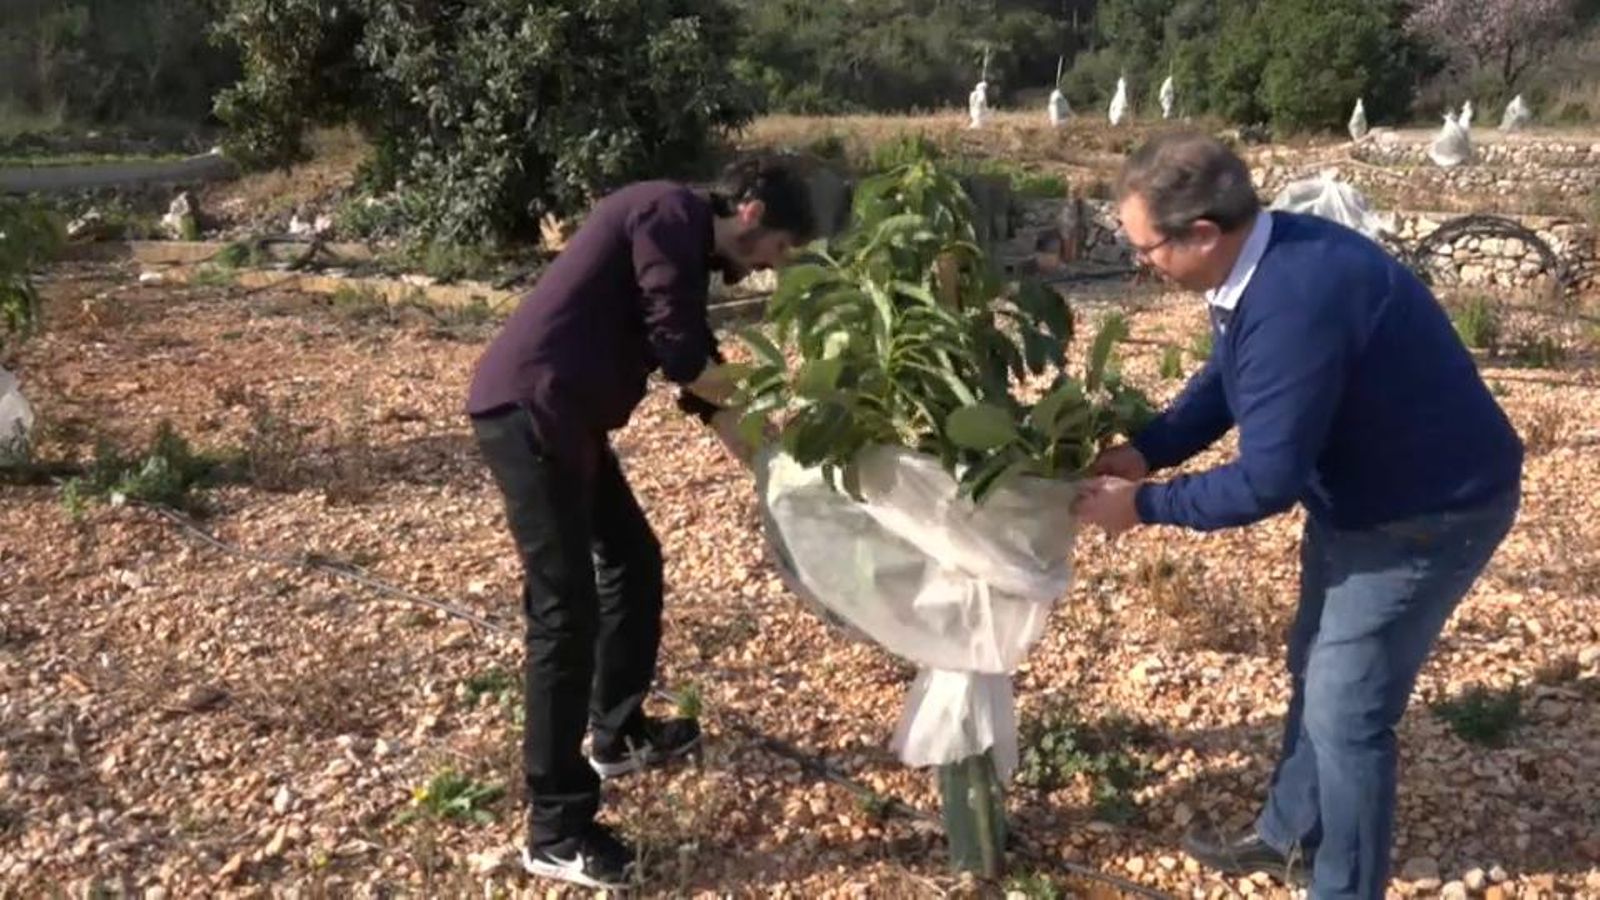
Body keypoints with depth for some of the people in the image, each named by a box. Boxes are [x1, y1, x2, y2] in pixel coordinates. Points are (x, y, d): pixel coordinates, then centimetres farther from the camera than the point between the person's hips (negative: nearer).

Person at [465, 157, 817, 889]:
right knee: (566, 609, -9)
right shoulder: (671, 215, -9)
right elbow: (680, 355, -16)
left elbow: (702, 378, 23)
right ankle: (556, 832, -1)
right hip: (528, 411, -11)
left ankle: (617, 733, 38)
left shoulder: (689, 250, 20)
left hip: (562, 417, 11)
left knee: (633, 560, 21)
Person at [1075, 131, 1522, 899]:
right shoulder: (1264, 260, -7)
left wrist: (1143, 505, -20)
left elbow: (1265, 483, -32)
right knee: (1316, 672, 22)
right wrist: (1145, 450, -5)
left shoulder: (1296, 302, -37)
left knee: (1345, 709, -2)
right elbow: (1223, 382, 9)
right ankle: (1291, 837, 42)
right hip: (1359, 492, 10)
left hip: (1430, 510, -10)